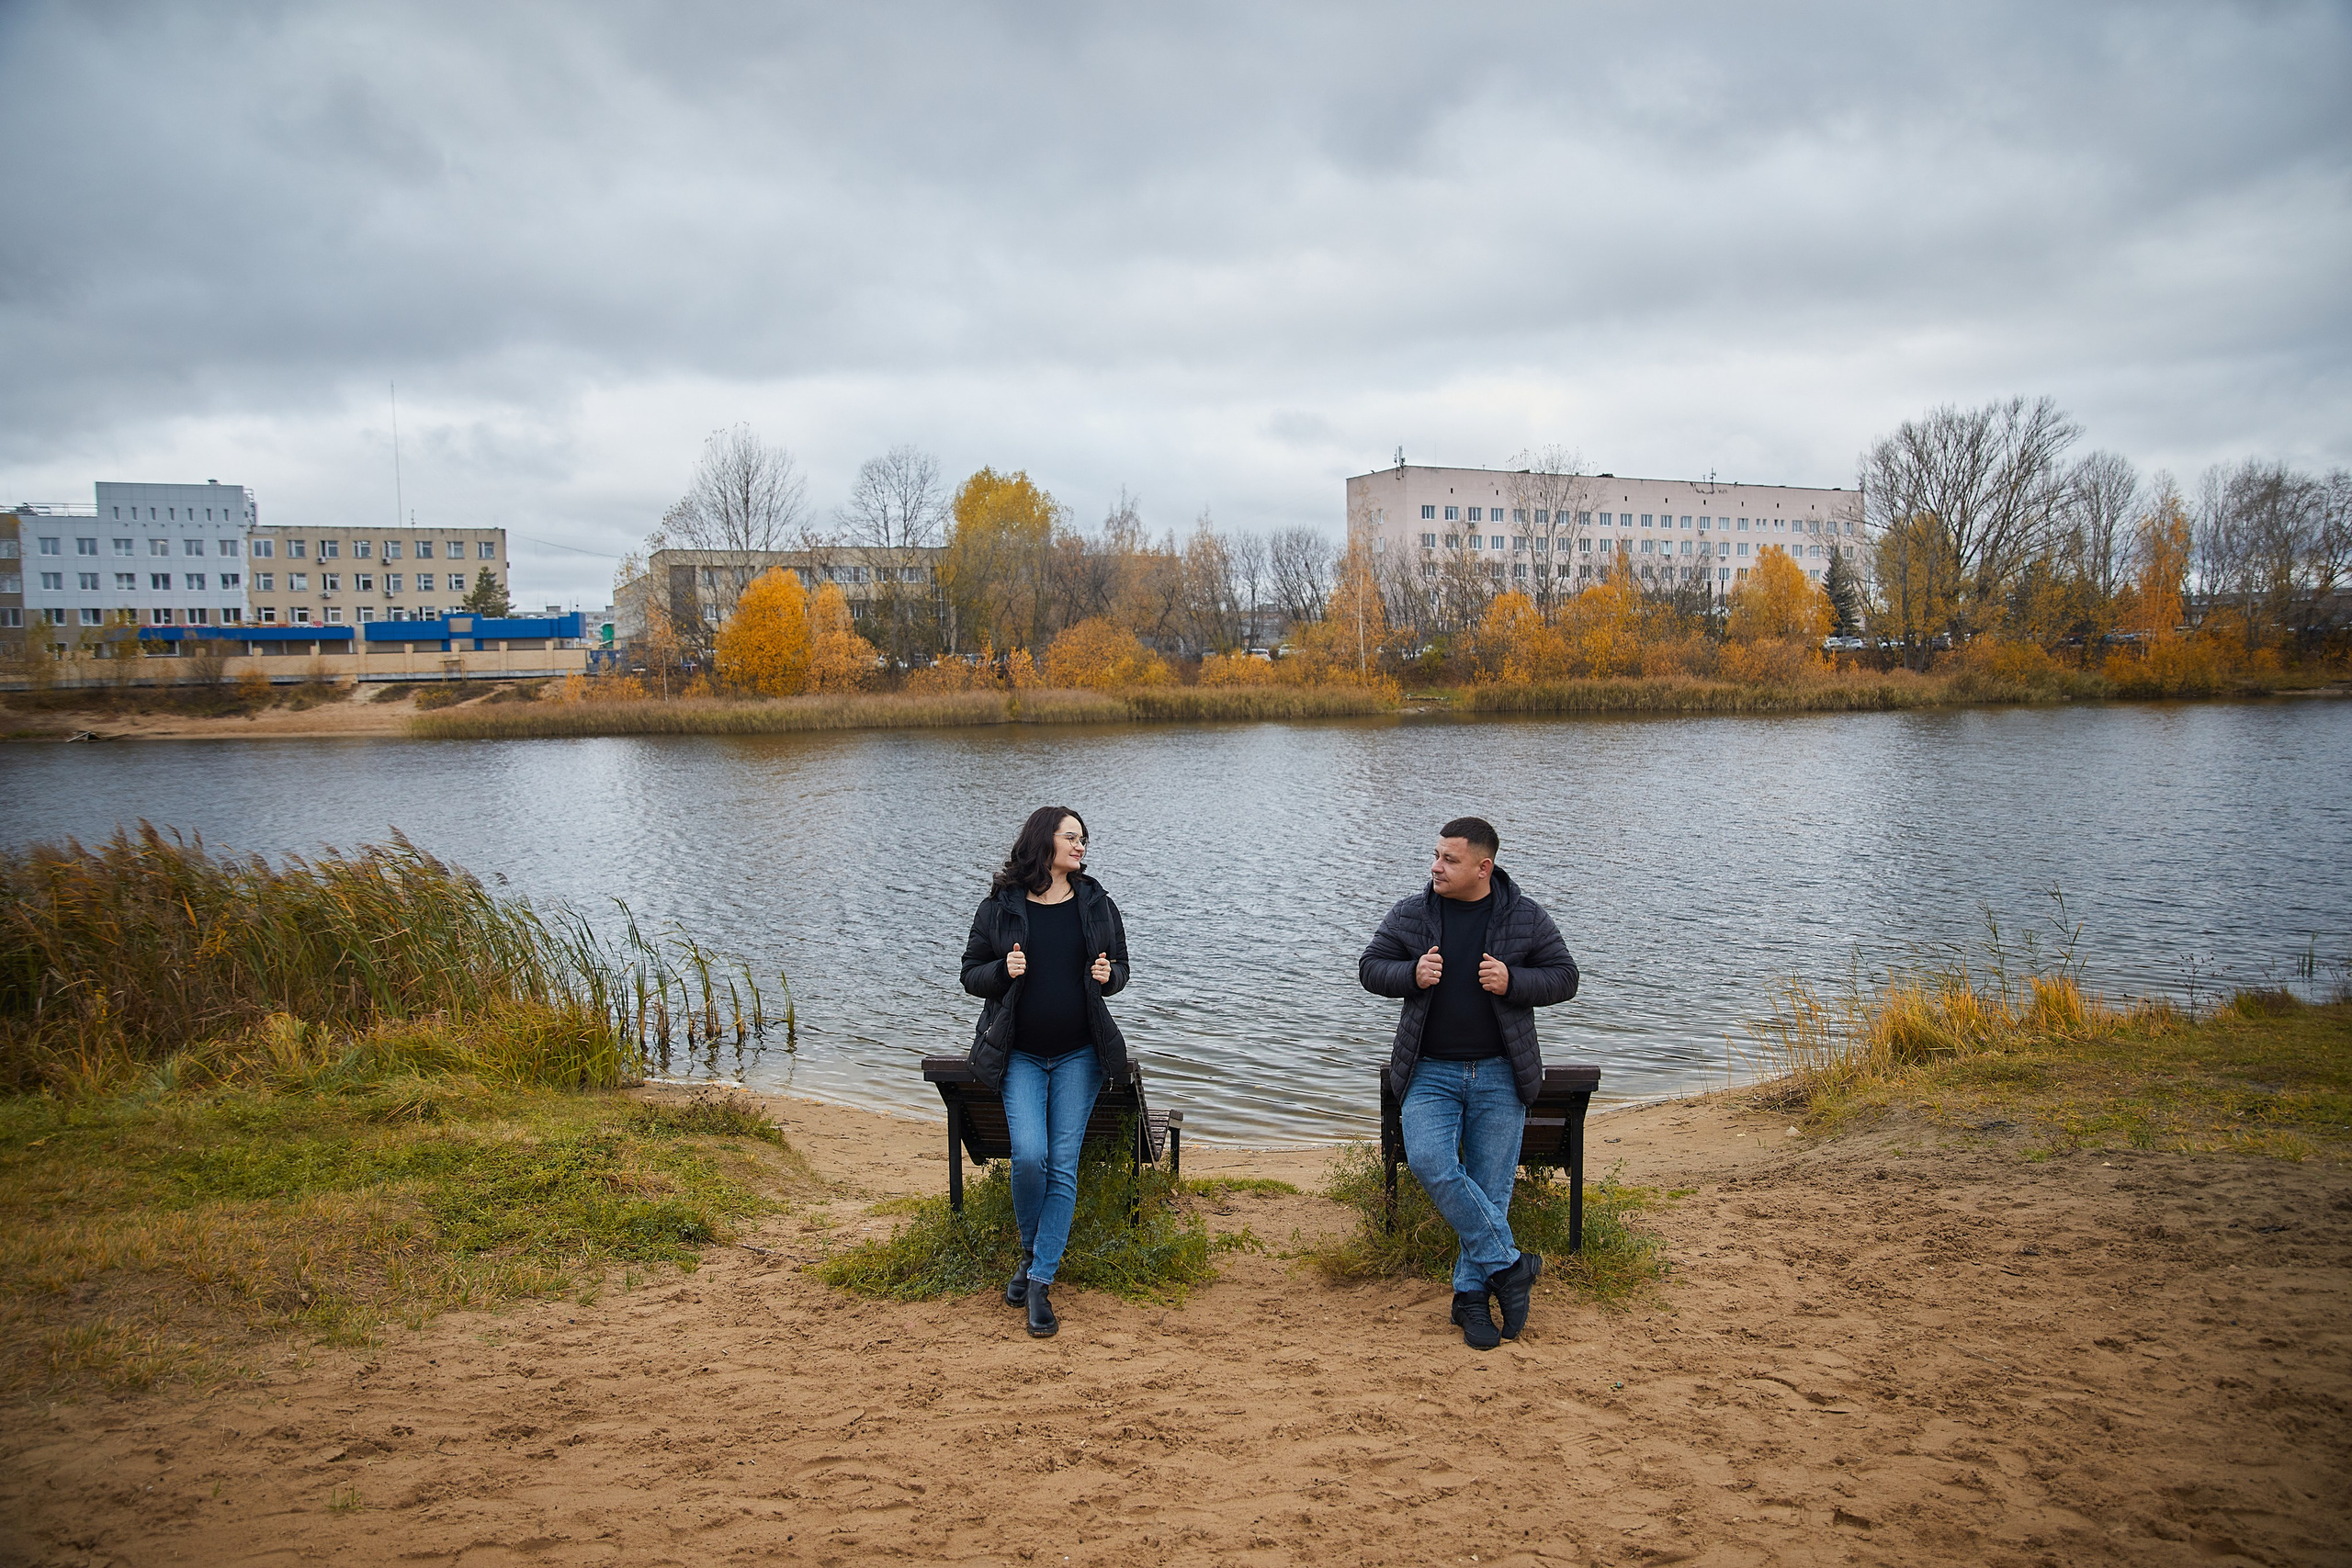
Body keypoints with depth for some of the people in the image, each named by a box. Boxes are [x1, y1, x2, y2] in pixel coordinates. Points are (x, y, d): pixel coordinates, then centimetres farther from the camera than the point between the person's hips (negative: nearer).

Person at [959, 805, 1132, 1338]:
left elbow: (1121, 967, 13)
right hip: (1020, 1055, -1)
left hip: (1079, 1055, 2)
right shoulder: (999, 907, -2)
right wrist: (1004, 971, -18)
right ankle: (1031, 1250, 13)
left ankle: (1040, 1281, 4)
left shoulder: (1097, 904, 3)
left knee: (1063, 1167, -4)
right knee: (1029, 1154, -17)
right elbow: (971, 974, 3)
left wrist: (1109, 974, -10)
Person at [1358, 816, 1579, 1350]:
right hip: (1430, 1072, 0)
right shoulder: (1410, 915, 1)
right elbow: (1370, 967, 8)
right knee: (1429, 1161, -22)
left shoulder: (1526, 918, 0)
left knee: (1491, 1189, 2)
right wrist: (1411, 975, -13)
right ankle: (1506, 1264, -9)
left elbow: (1564, 977, 4)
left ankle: (1471, 1296, 17)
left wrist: (1512, 982, -14)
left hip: (1499, 1075, 0)